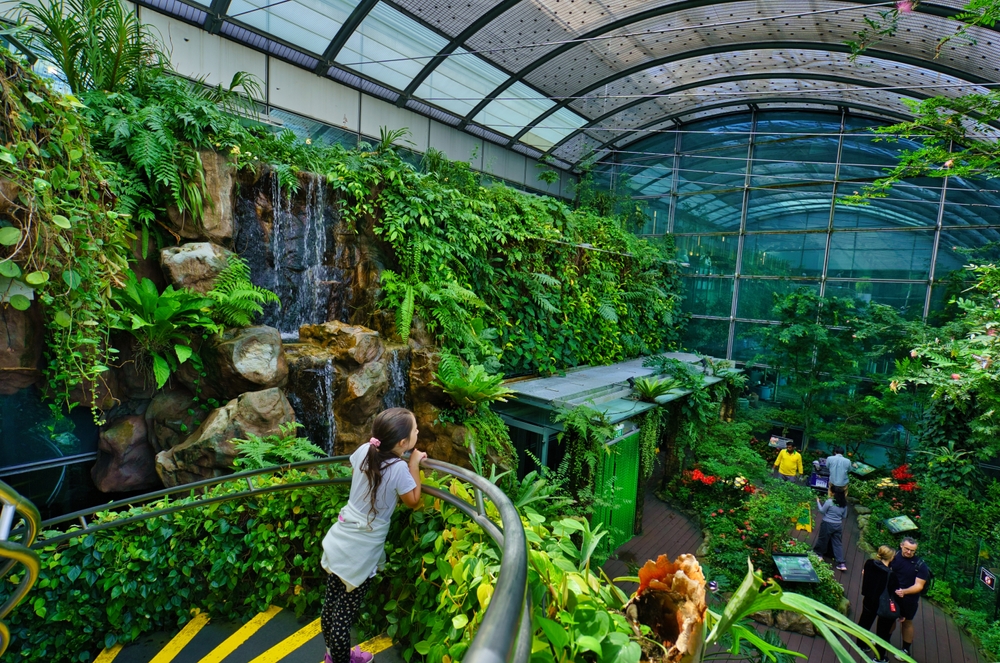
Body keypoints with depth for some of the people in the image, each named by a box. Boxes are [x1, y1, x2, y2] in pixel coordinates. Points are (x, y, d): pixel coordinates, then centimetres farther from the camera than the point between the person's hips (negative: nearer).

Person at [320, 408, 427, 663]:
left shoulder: (364, 450, -7)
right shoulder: (399, 468, -23)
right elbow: (413, 501, -7)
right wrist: (414, 465, -3)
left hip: (340, 541, 6)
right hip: (361, 553, -6)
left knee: (331, 604, 20)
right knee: (344, 613, 10)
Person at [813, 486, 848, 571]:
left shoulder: (829, 502, -18)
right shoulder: (844, 504, 0)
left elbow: (822, 511, -7)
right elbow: (844, 516, 8)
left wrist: (818, 502, 4)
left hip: (827, 524, -5)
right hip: (838, 525, 5)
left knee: (823, 540, 14)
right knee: (838, 543, 8)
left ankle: (819, 555, 31)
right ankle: (841, 563, 4)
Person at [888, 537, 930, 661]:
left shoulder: (920, 566, -19)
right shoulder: (894, 557, -12)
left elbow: (919, 586, -20)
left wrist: (905, 591, -34)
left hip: (909, 600, -3)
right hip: (892, 595, 3)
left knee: (906, 623, 17)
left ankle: (906, 649, 37)